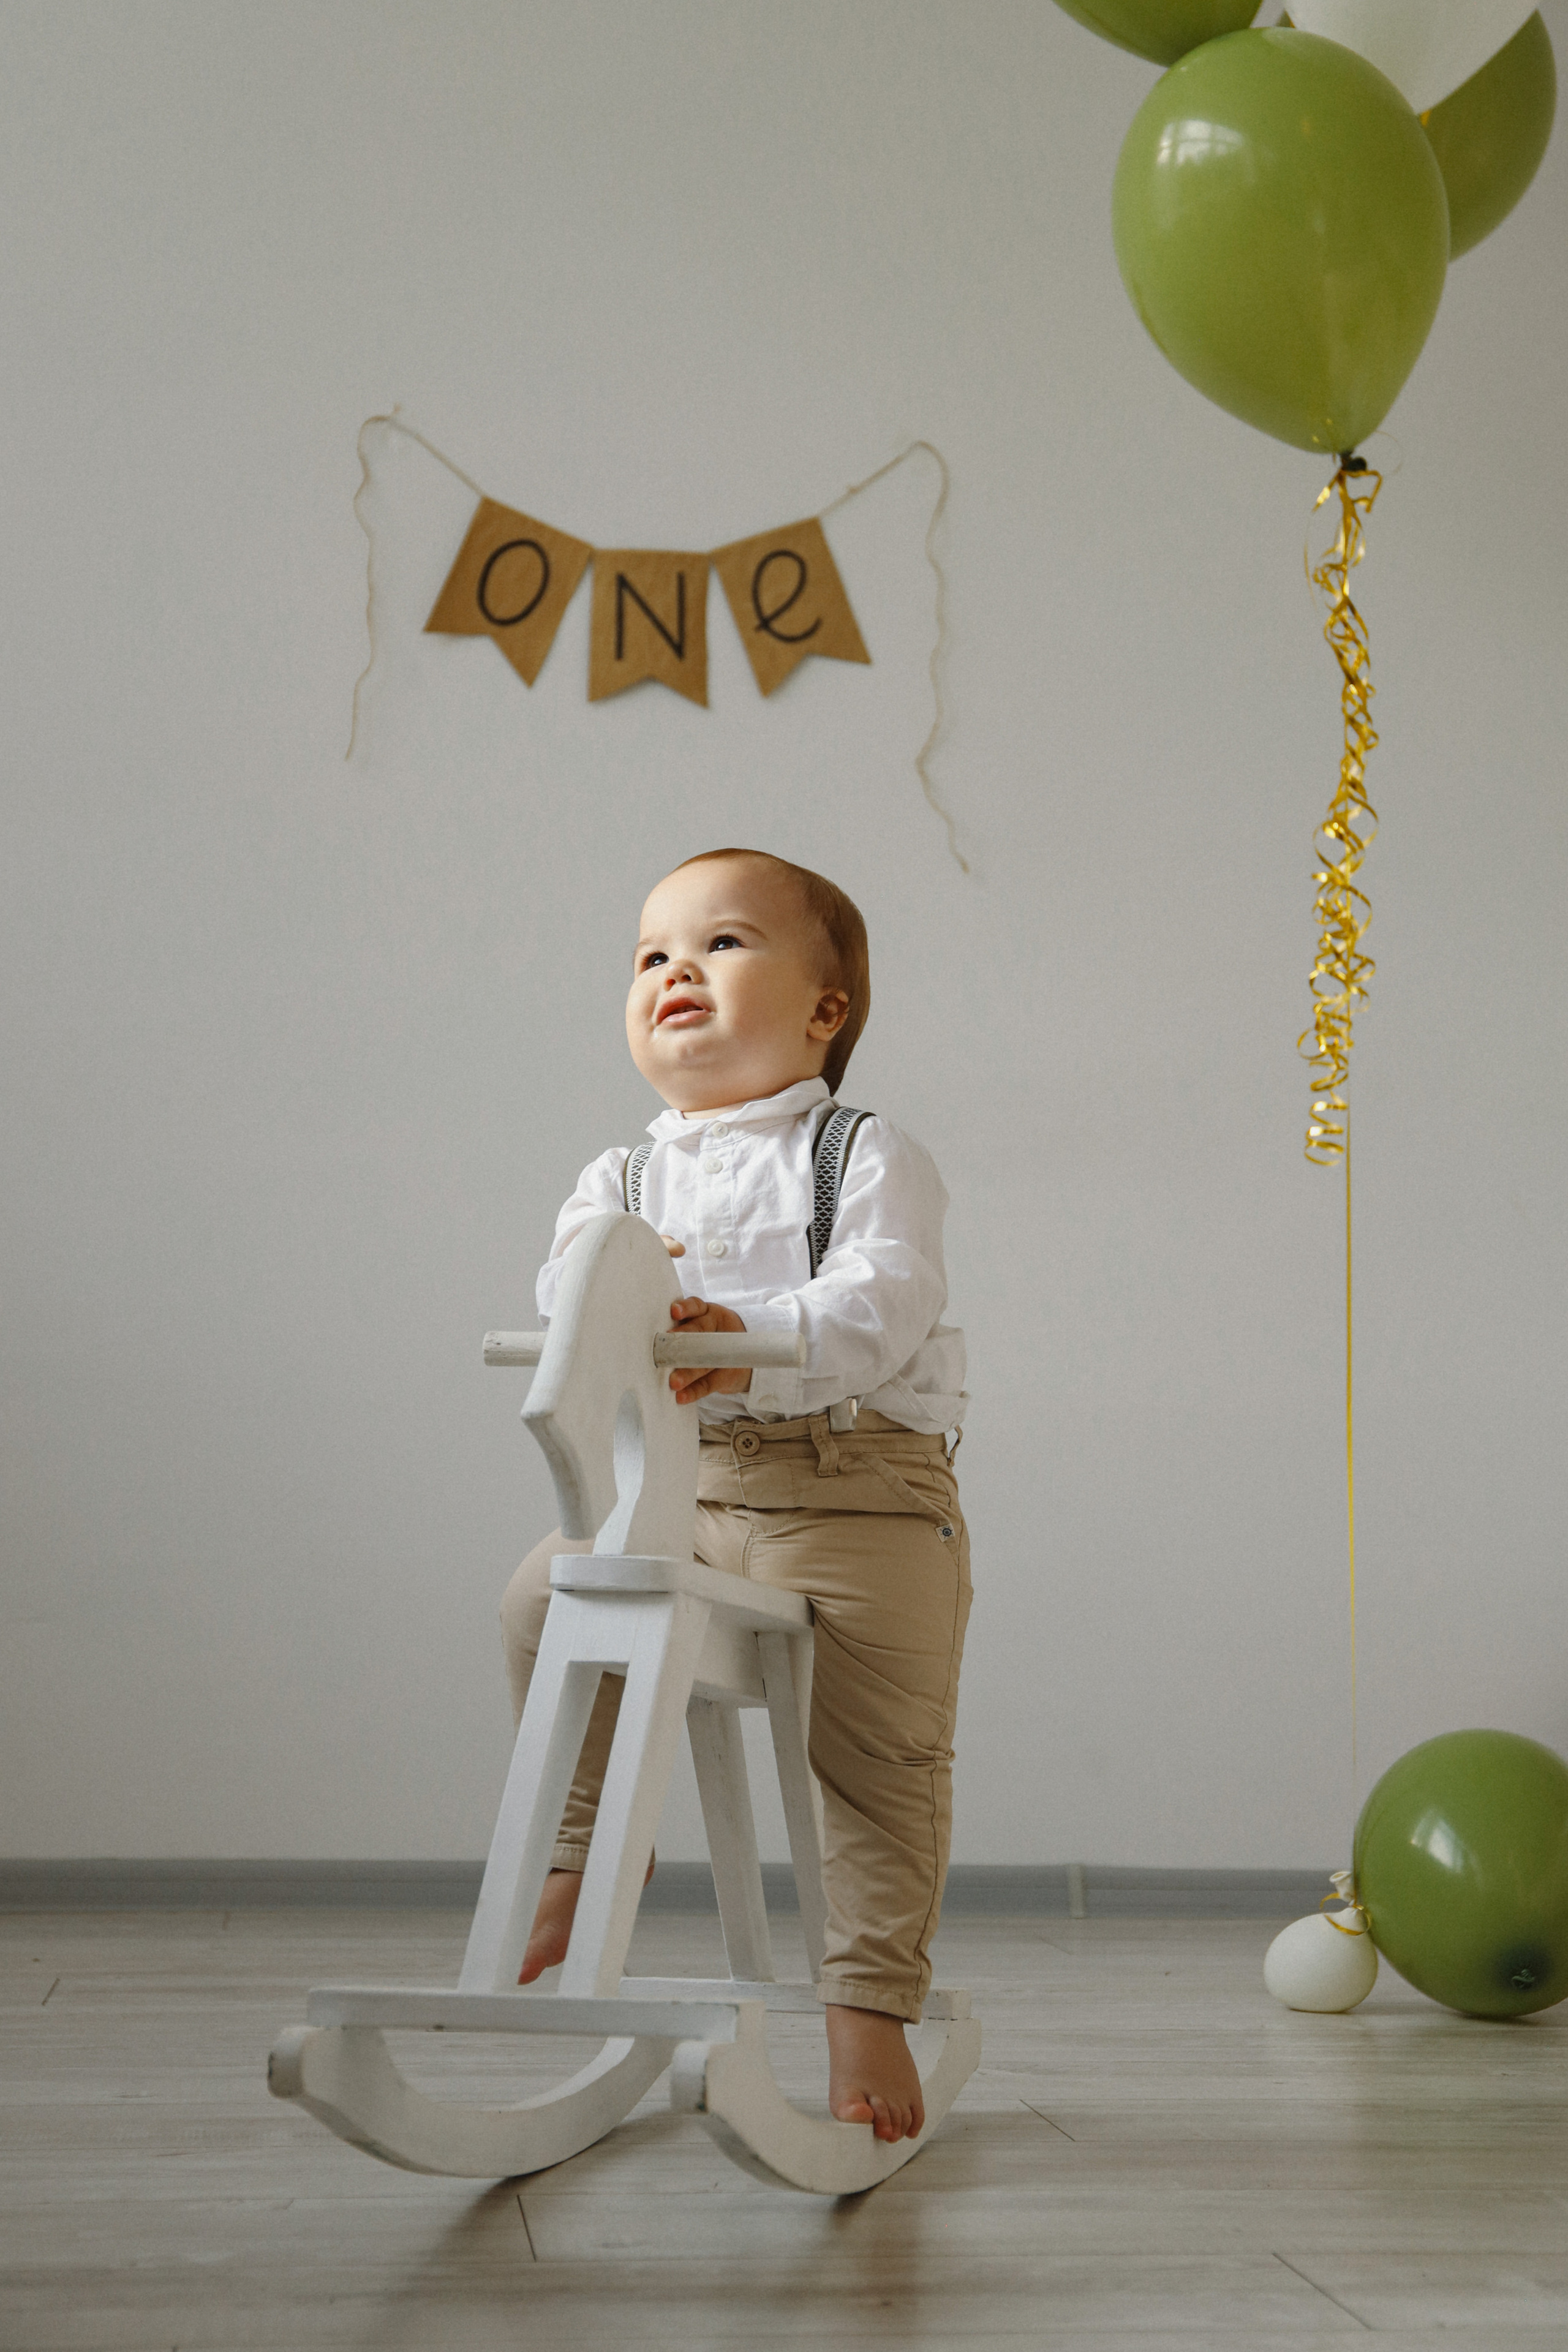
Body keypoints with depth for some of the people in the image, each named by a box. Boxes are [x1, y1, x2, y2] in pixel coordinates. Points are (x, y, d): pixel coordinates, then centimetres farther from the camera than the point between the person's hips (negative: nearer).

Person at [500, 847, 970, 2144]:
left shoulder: (870, 1156, 3)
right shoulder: (626, 1178, 17)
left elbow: (883, 1302, -15)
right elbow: (566, 1277, -3)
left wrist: (755, 1337, -32)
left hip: (863, 1486, -4)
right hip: (685, 1484, 4)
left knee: (882, 1756, -8)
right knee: (547, 1596, -16)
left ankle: (870, 2012, 6)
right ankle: (593, 1841, 6)